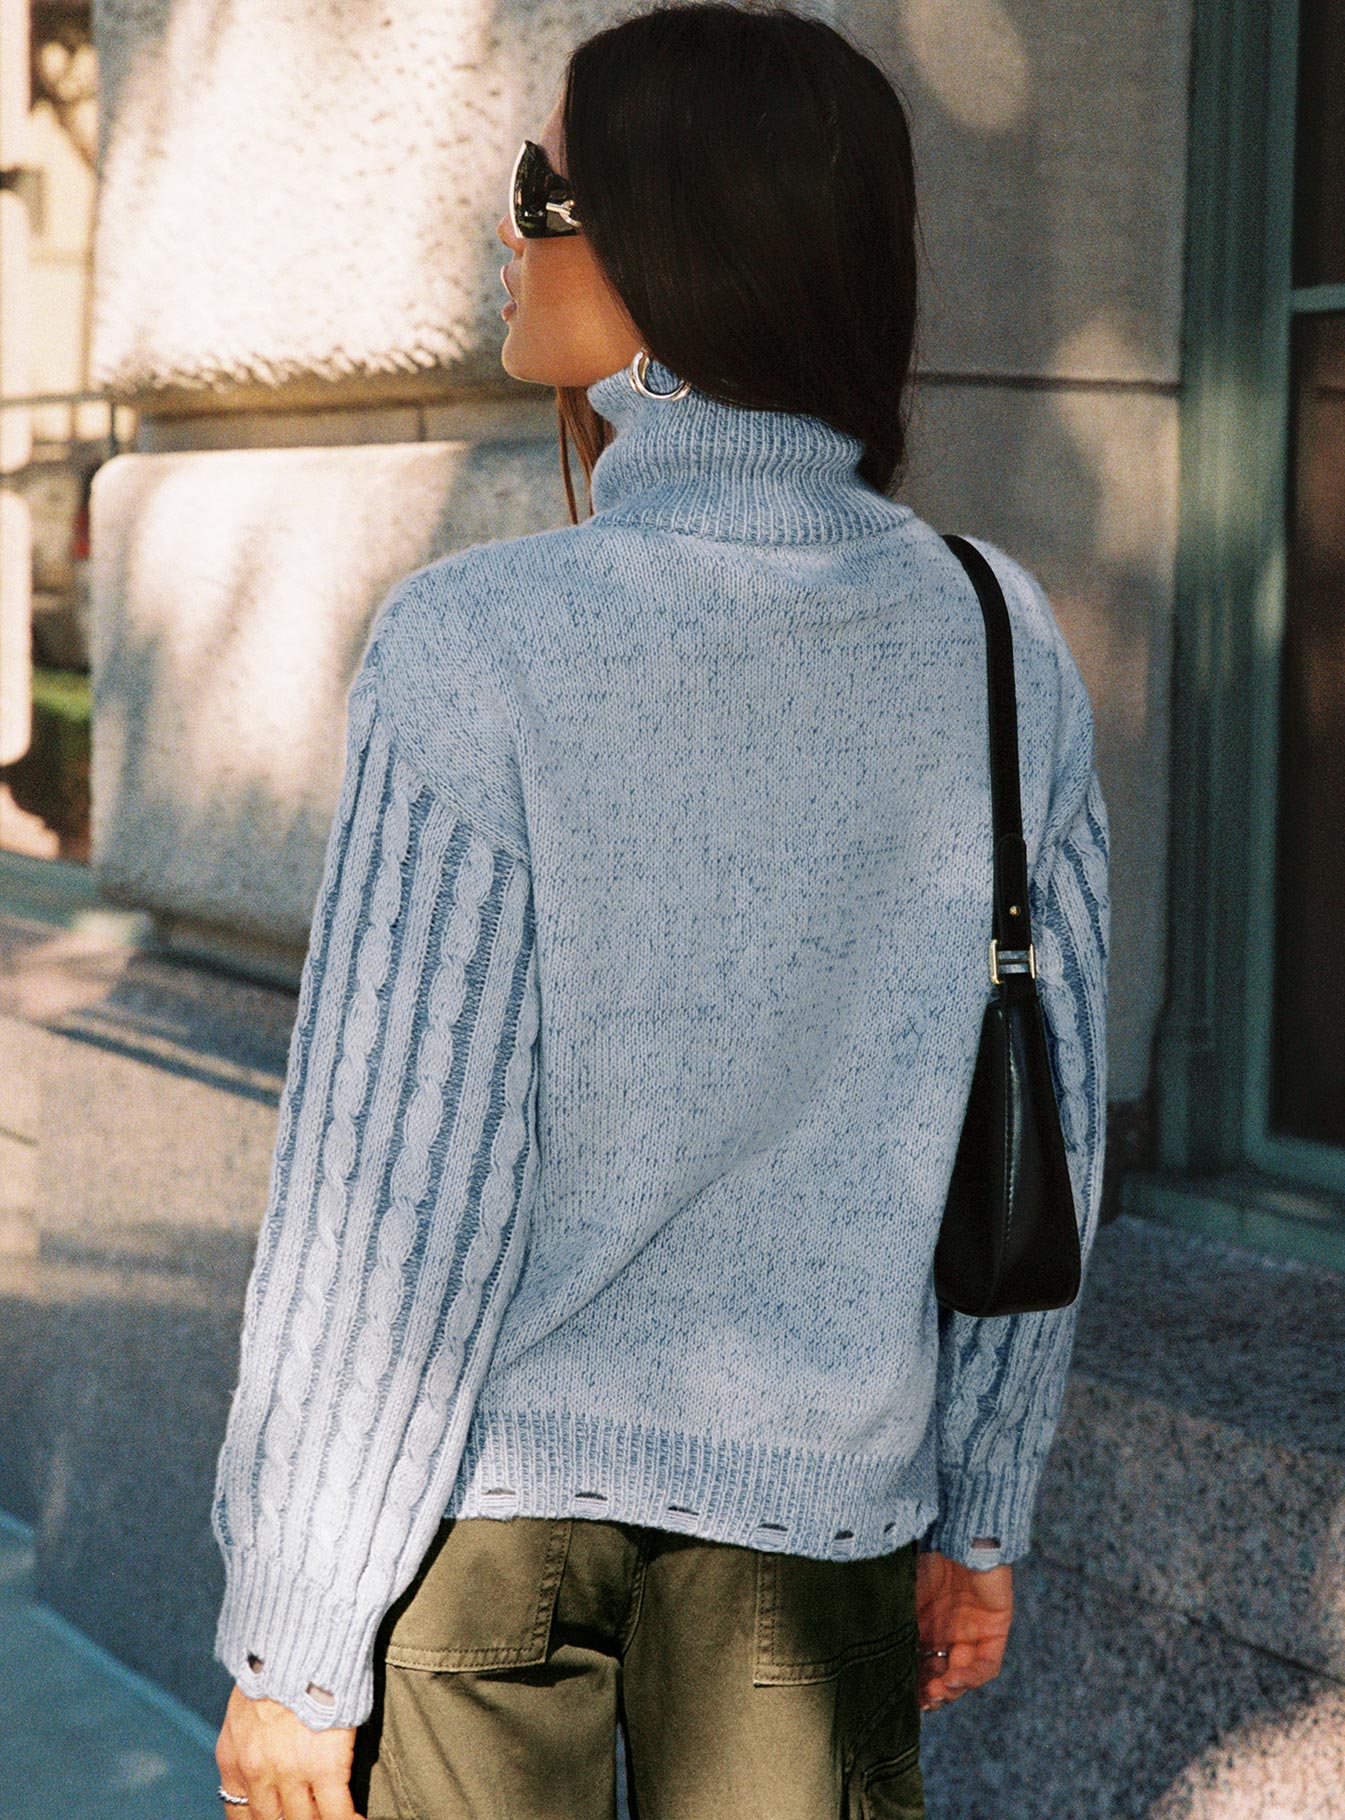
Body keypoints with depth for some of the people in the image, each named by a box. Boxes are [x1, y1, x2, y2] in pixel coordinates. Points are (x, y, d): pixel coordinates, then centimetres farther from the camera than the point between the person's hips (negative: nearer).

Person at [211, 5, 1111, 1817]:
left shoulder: (481, 653, -20)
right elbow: (1050, 1132, 1)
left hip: (484, 1472, -3)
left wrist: (295, 1639, -7)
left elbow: (394, 1200, -18)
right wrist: (981, 1516, 14)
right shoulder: (1000, 644, -6)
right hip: (821, 1483, 4)